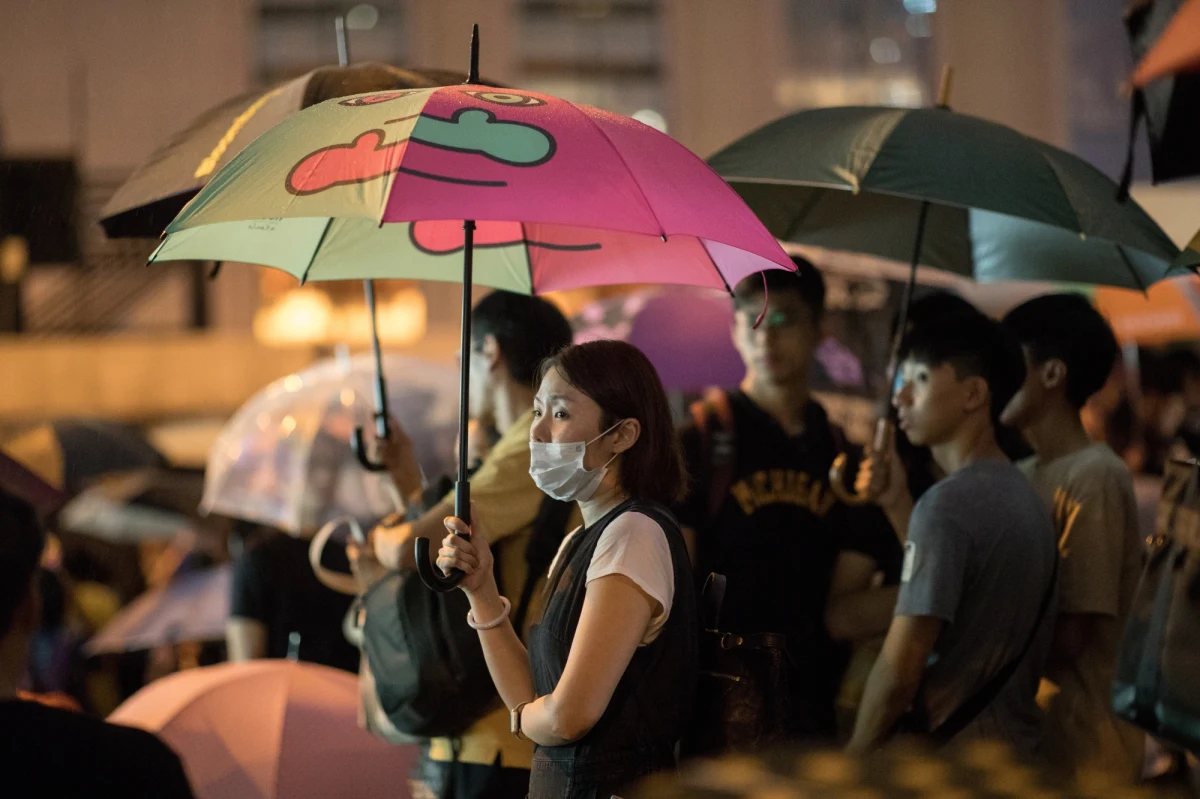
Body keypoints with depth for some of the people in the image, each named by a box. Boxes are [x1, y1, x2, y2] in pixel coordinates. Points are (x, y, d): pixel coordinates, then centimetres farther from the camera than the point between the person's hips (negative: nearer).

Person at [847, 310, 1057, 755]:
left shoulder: (947, 505, -16)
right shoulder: (1026, 497, 10)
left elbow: (901, 666, -19)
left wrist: (855, 754, -6)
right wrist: (900, 506, 21)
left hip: (950, 752, -8)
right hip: (1014, 746, 8)